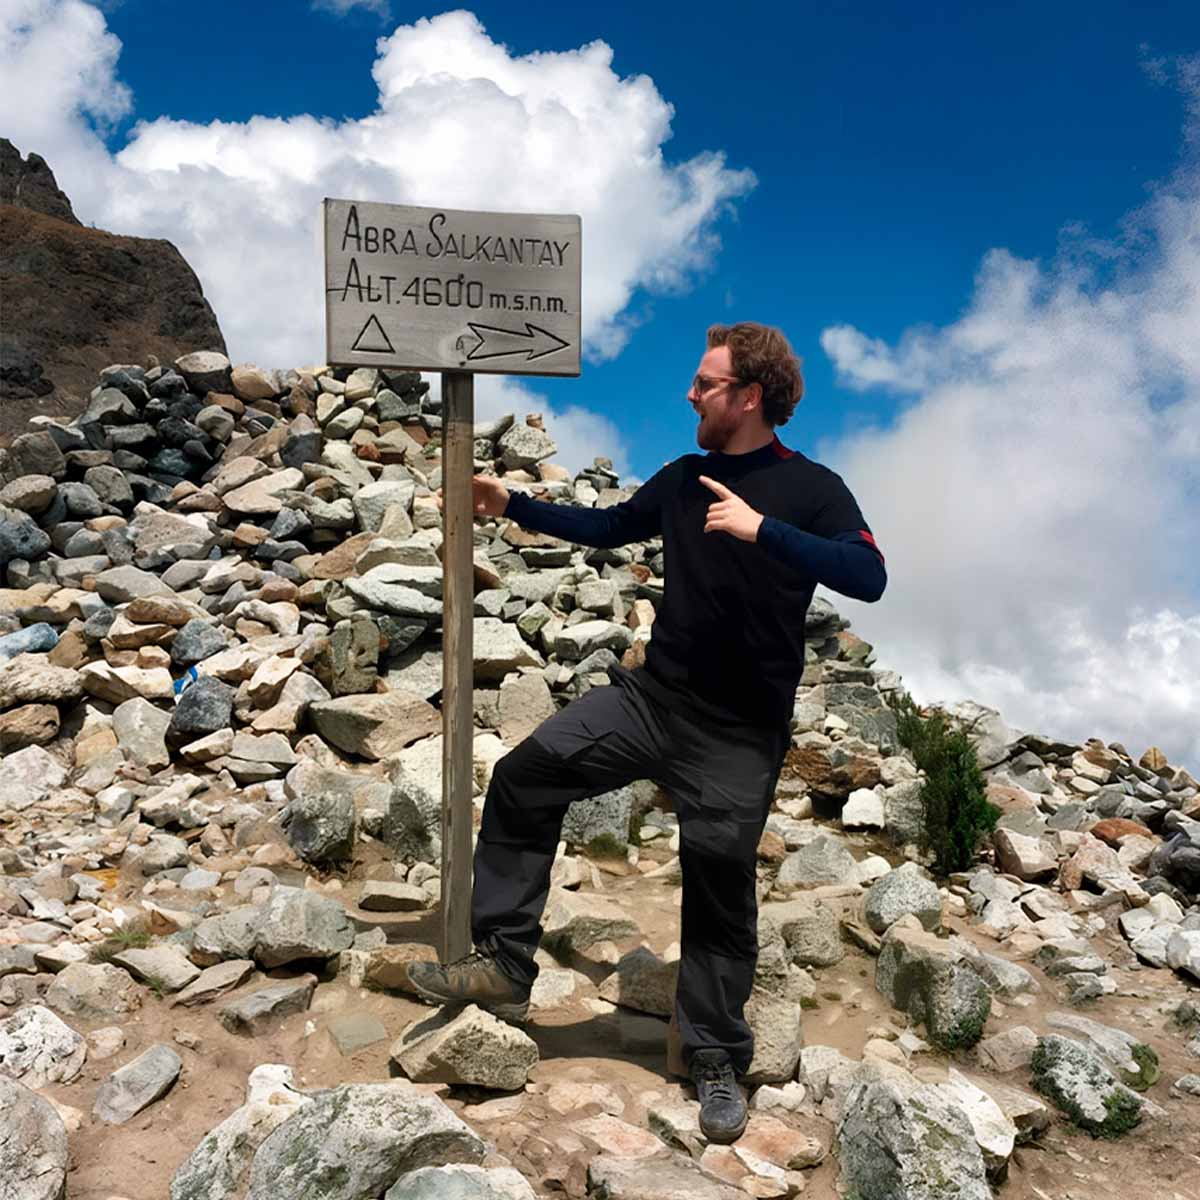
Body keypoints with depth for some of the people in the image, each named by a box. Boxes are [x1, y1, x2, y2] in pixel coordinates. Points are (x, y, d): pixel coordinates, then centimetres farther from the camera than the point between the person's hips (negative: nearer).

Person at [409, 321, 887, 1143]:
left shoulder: (811, 489, -10)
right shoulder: (684, 480, 6)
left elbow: (868, 576, -25)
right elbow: (609, 527, 21)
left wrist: (763, 529, -33)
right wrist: (514, 506, 18)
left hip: (740, 735, -5)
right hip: (651, 697, 5)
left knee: (720, 885, 4)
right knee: (525, 776, -5)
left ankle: (718, 1061, 25)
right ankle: (504, 965, 6)